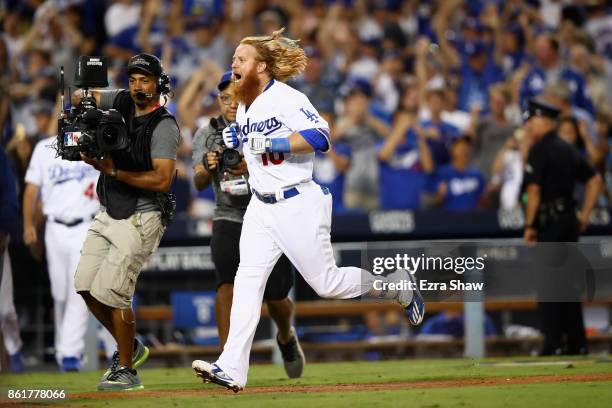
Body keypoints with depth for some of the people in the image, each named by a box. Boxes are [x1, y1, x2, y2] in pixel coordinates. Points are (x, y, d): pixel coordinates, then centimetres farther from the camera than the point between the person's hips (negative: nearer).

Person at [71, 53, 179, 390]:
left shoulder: (164, 126, -15)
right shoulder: (122, 103, 6)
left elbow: (162, 180, -22)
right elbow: (80, 97, 13)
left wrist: (114, 172, -22)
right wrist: (82, 97, -12)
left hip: (140, 219, -8)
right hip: (108, 214, 8)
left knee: (111, 291, -12)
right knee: (86, 285, 6)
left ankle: (127, 370, 0)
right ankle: (129, 347, 24)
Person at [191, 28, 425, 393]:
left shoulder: (287, 98, -15)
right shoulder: (245, 107, 12)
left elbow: (320, 137, -28)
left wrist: (269, 143, -27)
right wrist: (235, 140, 10)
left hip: (298, 205, -7)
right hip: (261, 208, 7)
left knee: (327, 283, 0)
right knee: (248, 280, -8)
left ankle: (397, 284, 26)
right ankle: (232, 369, -15)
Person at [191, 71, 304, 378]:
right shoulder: (207, 135, 1)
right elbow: (199, 183, -7)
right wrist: (208, 168, -31)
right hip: (228, 219, 1)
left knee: (275, 296, 2)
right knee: (226, 280, -24)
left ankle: (286, 337, 37)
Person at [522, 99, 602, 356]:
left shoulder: (540, 150, -9)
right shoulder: (568, 150, 15)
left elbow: (534, 190, -15)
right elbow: (594, 180, 20)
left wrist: (529, 225, -12)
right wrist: (584, 215, 19)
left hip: (549, 222, -8)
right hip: (569, 219, 8)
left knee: (547, 284, -6)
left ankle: (553, 343, -10)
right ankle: (577, 342, 12)